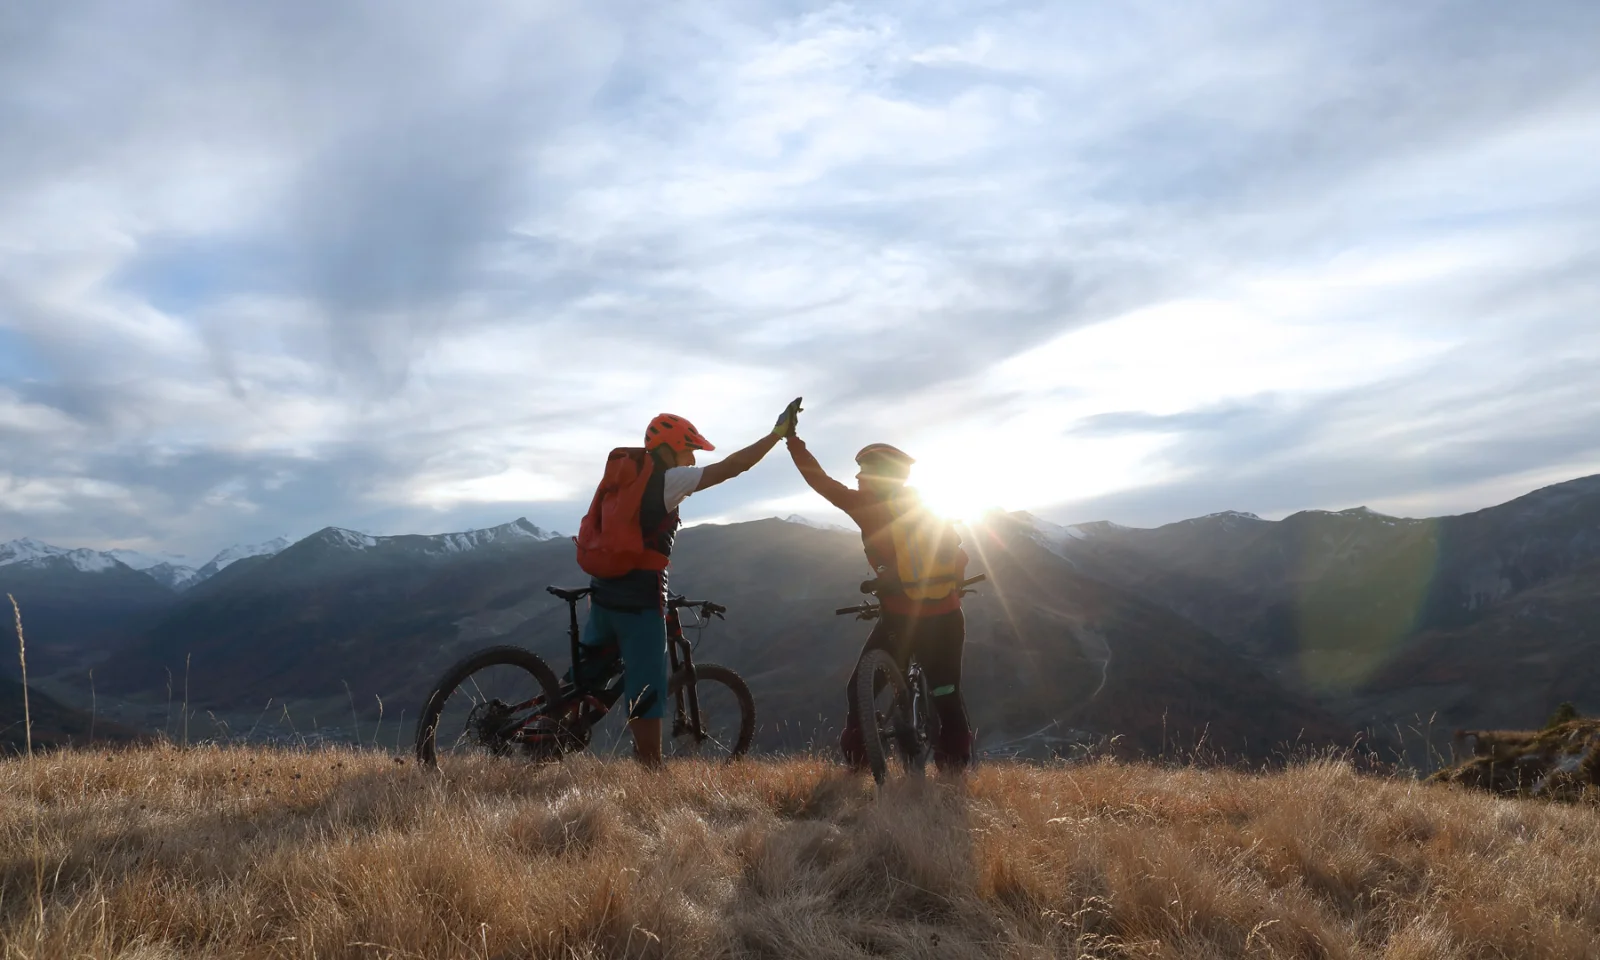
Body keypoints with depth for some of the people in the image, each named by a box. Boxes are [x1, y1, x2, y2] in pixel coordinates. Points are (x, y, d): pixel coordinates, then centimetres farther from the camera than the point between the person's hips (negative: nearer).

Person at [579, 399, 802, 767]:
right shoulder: (667, 480, -9)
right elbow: (730, 467, -13)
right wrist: (778, 433, -6)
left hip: (603, 590, 7)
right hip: (639, 598, -7)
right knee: (646, 692, -2)